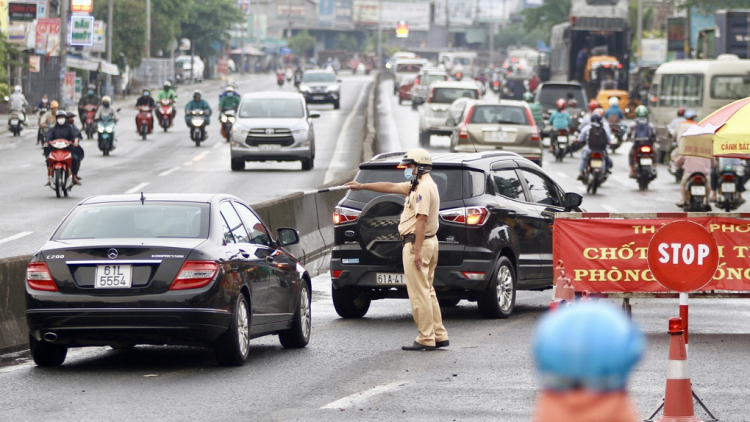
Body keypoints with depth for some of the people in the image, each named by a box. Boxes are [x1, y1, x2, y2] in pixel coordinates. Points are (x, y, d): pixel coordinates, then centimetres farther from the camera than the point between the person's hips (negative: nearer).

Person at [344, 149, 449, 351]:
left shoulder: (424, 188, -15)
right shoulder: (416, 185, 18)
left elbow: (421, 219, -22)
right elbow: (390, 187, 26)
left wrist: (417, 250, -26)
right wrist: (362, 186, 29)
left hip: (417, 244, -11)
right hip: (429, 243, 11)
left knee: (419, 293, -9)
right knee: (427, 292, 13)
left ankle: (426, 339, -9)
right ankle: (439, 336, 13)